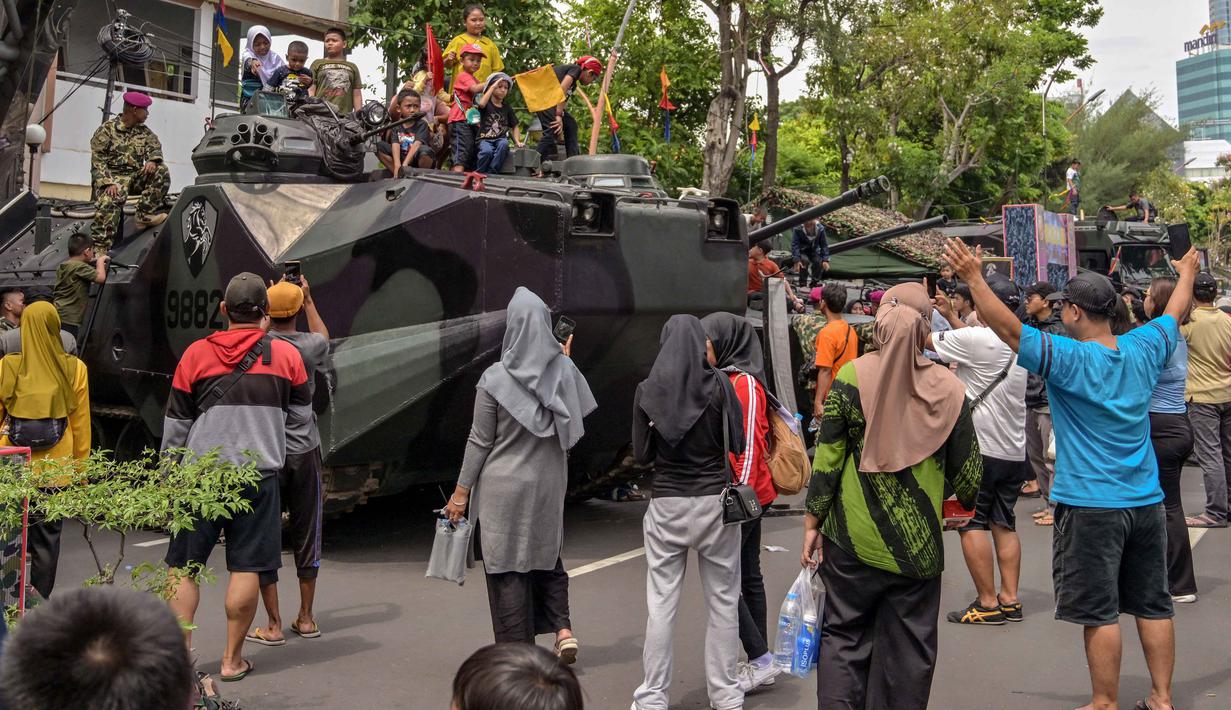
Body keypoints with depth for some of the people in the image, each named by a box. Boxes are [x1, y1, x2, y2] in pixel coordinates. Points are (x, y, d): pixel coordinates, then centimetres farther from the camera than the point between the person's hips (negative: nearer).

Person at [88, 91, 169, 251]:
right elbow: (98, 161, -8)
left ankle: (144, 215, -17)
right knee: (109, 203, -33)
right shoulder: (107, 130, -4)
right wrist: (108, 183, -23)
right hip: (112, 177, -5)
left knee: (161, 172, -18)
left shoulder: (144, 131, 13)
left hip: (135, 176, 5)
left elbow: (154, 147, 5)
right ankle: (99, 249, -34)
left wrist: (152, 160, -21)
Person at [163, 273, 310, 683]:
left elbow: (175, 424, 6)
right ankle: (232, 660, 10)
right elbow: (298, 415, 9)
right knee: (246, 568, 5)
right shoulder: (286, 355, -1)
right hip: (258, 475, 0)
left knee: (184, 566, 9)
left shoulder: (196, 354, 0)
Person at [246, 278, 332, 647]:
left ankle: (274, 626, 6)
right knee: (307, 536, 13)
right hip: (305, 453, 2)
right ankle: (306, 619, 22)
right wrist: (309, 299, 28)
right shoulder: (312, 345, -4)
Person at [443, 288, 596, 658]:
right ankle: (562, 627, 9)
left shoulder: (495, 378, -13)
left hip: (504, 485, -4)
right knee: (546, 554, 24)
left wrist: (462, 490, 0)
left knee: (507, 565, 6)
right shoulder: (564, 370, -4)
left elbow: (480, 440, -9)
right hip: (549, 483, 4)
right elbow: (577, 420, 12)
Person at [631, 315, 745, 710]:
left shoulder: (648, 391, -4)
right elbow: (738, 444, -4)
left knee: (661, 604, 7)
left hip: (666, 504, 1)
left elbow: (641, 454, 2)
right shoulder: (718, 385, -8)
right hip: (714, 502, -1)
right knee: (723, 602, 11)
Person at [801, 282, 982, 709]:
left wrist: (812, 522, 4)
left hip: (853, 541, -1)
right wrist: (965, 502, 25)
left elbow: (826, 460, -7)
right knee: (909, 649, 12)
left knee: (844, 639, 10)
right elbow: (967, 469, 3)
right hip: (919, 545, 1)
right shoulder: (947, 388, -6)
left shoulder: (851, 377, -9)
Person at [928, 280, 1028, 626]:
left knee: (971, 524, -1)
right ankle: (1010, 600, 15)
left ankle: (988, 604, -1)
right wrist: (951, 315, 28)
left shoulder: (975, 338, -16)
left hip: (980, 449, -7)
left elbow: (925, 339, -5)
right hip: (1015, 451, 8)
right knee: (1004, 524, 14)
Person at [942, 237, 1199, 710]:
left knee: (1099, 612, 2)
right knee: (1152, 604, 15)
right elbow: (1175, 314, 22)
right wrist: (1187, 273, 40)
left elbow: (1008, 328, -22)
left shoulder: (1069, 358, -16)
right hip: (1146, 501, 6)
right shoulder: (1143, 350, 2)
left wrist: (973, 277, -16)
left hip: (1091, 506, -6)